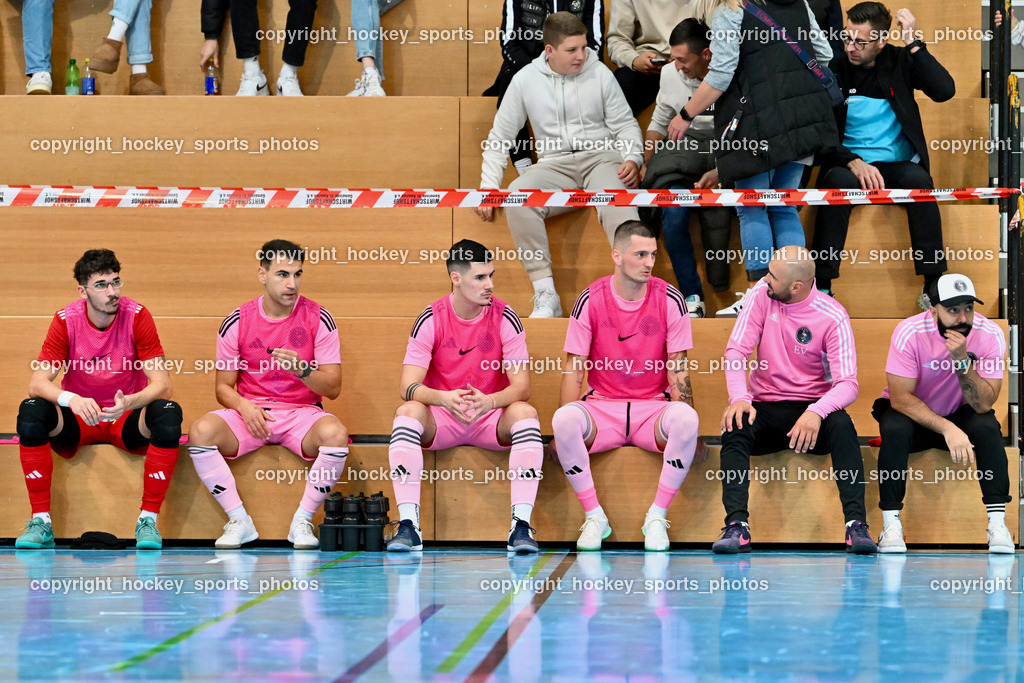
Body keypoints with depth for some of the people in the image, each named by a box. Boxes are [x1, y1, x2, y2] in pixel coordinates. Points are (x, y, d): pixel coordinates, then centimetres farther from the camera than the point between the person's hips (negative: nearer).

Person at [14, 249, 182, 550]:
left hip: (127, 420, 0)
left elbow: (162, 384, -16)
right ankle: (41, 522, -22)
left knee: (169, 413, -32)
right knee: (31, 410, -29)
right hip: (76, 423, 1)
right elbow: (37, 383, -16)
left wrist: (130, 401, -38)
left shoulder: (137, 316, -11)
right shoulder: (66, 320, -9)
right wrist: (70, 398, -39)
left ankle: (148, 521, -24)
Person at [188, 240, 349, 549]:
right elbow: (224, 387, 6)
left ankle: (302, 522, -16)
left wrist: (302, 370, -24)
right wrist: (243, 406, -17)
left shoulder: (318, 318, -3)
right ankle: (239, 520, -14)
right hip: (249, 412, 1)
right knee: (201, 431, -28)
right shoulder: (236, 322, 0)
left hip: (302, 413, -1)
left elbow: (333, 387, -4)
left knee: (334, 433, -35)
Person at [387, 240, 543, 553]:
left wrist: (489, 401, -35)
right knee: (407, 412, -31)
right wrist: (443, 398, -36)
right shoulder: (431, 320, -7)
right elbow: (408, 386, -13)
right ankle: (408, 524, -33)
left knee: (525, 413, -31)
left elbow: (521, 387, -12)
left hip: (491, 417, 0)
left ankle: (521, 525, -35)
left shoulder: (505, 318, -7)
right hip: (441, 418, 0)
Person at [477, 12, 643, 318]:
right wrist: (489, 186, 3)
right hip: (555, 164, 1)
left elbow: (625, 124, 9)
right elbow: (500, 137, 12)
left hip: (601, 157, -1)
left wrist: (633, 158, -11)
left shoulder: (599, 74, 3)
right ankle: (545, 295, -29)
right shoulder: (525, 80, 5)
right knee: (517, 198, -31)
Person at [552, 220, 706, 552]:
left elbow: (678, 369, 0)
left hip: (654, 407, 0)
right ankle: (594, 517, -16)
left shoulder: (670, 300, -2)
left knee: (685, 418, -34)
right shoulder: (591, 300, -3)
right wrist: (563, 433, -11)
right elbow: (574, 369, -1)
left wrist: (689, 433, -10)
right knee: (564, 419, -33)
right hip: (602, 406, 0)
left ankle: (657, 517, -17)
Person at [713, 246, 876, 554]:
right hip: (765, 408, 2)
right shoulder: (762, 294, -1)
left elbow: (847, 384, -17)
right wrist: (739, 398, -24)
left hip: (812, 407, -2)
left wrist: (816, 412, -38)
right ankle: (736, 526, -39)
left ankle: (857, 525, -38)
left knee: (842, 425, -33)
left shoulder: (832, 316, -11)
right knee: (735, 426, -29)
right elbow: (736, 350, -5)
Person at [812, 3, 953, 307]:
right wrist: (852, 162, -19)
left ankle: (933, 286, -31)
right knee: (838, 182, -34)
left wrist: (913, 43, -10)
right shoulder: (833, 70, 3)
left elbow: (945, 90, -8)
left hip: (898, 165, 1)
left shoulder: (898, 62, 7)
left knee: (918, 179, -32)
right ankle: (822, 287, -35)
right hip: (850, 164, -1)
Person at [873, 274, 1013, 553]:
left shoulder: (990, 335, -19)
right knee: (895, 429, -33)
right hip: (912, 414, -2)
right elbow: (900, 398, -25)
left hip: (960, 416, 2)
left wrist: (962, 360, -36)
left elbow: (983, 405, -22)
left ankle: (997, 523, -25)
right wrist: (948, 429, -37)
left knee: (987, 426, -29)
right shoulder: (910, 332, -24)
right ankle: (891, 524, -25)